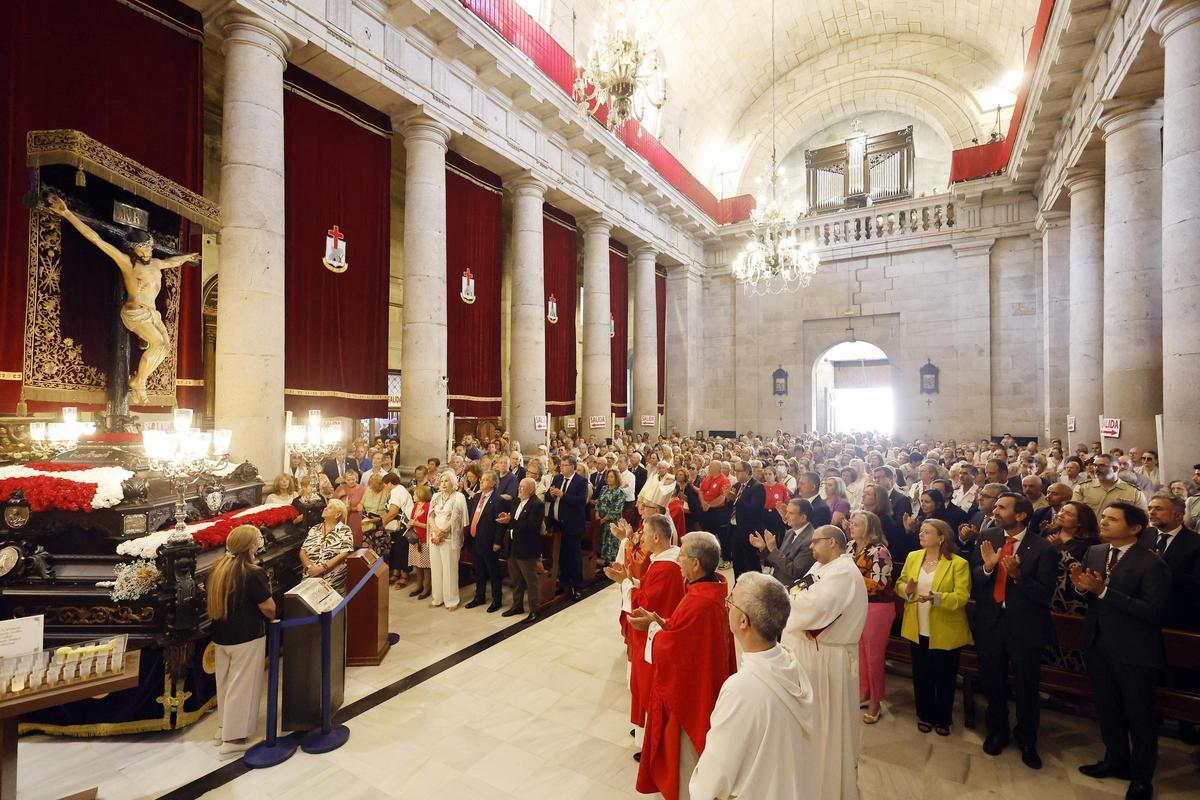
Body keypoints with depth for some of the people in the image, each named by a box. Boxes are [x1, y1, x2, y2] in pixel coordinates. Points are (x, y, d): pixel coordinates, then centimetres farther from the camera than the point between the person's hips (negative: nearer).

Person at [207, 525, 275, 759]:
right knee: (242, 686, 3)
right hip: (246, 638, -8)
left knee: (226, 683, 21)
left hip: (221, 636, 8)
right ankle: (234, 739, 10)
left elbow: (215, 601, 14)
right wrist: (272, 617, 4)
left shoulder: (218, 569, 1)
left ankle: (227, 727, 36)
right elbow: (268, 608, -17)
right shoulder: (254, 573, -22)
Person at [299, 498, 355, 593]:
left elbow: (344, 555, -9)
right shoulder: (314, 529, 16)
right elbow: (302, 552, 10)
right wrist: (310, 567, -8)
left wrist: (321, 568, -16)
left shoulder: (345, 531, 1)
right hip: (310, 579, 4)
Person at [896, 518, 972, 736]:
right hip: (918, 630, 4)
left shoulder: (958, 563, -12)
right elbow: (900, 584, 7)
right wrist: (907, 589, -16)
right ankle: (925, 715, 33)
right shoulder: (912, 557, 3)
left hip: (945, 632, -4)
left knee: (944, 677, 13)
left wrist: (937, 598, -34)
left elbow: (962, 596, -18)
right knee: (921, 675, 15)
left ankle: (943, 719, 33)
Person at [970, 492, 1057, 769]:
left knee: (1026, 687, 15)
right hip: (990, 622, 3)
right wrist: (987, 566, -23)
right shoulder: (987, 538, -3)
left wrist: (1018, 575, -31)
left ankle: (1027, 740, 39)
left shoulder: (1043, 549, -14)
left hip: (1025, 626, -3)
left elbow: (1045, 595, -15)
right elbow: (973, 579, -3)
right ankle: (997, 731, 42)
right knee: (992, 682, 19)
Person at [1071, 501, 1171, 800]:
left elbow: (1153, 610, -26)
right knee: (1106, 708, 21)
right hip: (1099, 645, 6)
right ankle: (1116, 759, 43)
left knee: (1139, 715, 13)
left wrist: (1104, 591, -31)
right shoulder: (1094, 552, 0)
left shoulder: (1151, 564, -19)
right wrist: (1082, 588, -15)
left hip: (1134, 652, -6)